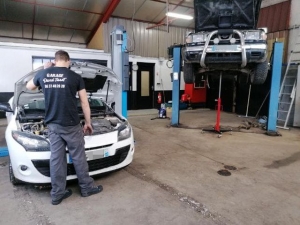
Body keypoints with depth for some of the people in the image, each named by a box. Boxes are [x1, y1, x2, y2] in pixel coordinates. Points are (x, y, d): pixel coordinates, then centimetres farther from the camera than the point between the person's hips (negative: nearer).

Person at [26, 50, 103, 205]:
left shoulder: (43, 74, 4)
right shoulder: (75, 77, -6)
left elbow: (29, 86, 27)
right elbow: (84, 103, -2)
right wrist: (88, 122, 9)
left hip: (52, 124, 4)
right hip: (71, 124, -4)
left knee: (56, 158, 10)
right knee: (78, 157, 8)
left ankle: (57, 194, 20)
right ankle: (86, 187, 22)